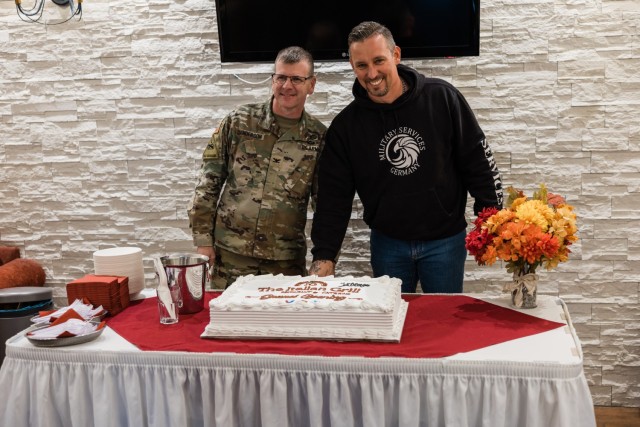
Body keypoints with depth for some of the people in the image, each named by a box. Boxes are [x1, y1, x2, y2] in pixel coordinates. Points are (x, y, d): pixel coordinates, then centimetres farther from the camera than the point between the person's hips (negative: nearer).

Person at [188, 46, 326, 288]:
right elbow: (208, 182, 3)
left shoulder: (318, 138, 1)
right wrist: (203, 239, -1)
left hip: (287, 262, 0)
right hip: (230, 255, 0)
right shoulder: (238, 122, 0)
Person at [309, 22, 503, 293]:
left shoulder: (442, 98, -9)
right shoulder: (345, 125, -4)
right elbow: (334, 195, -3)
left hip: (445, 240, -1)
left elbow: (477, 161, -3)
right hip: (387, 243, 1)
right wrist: (324, 254, -13)